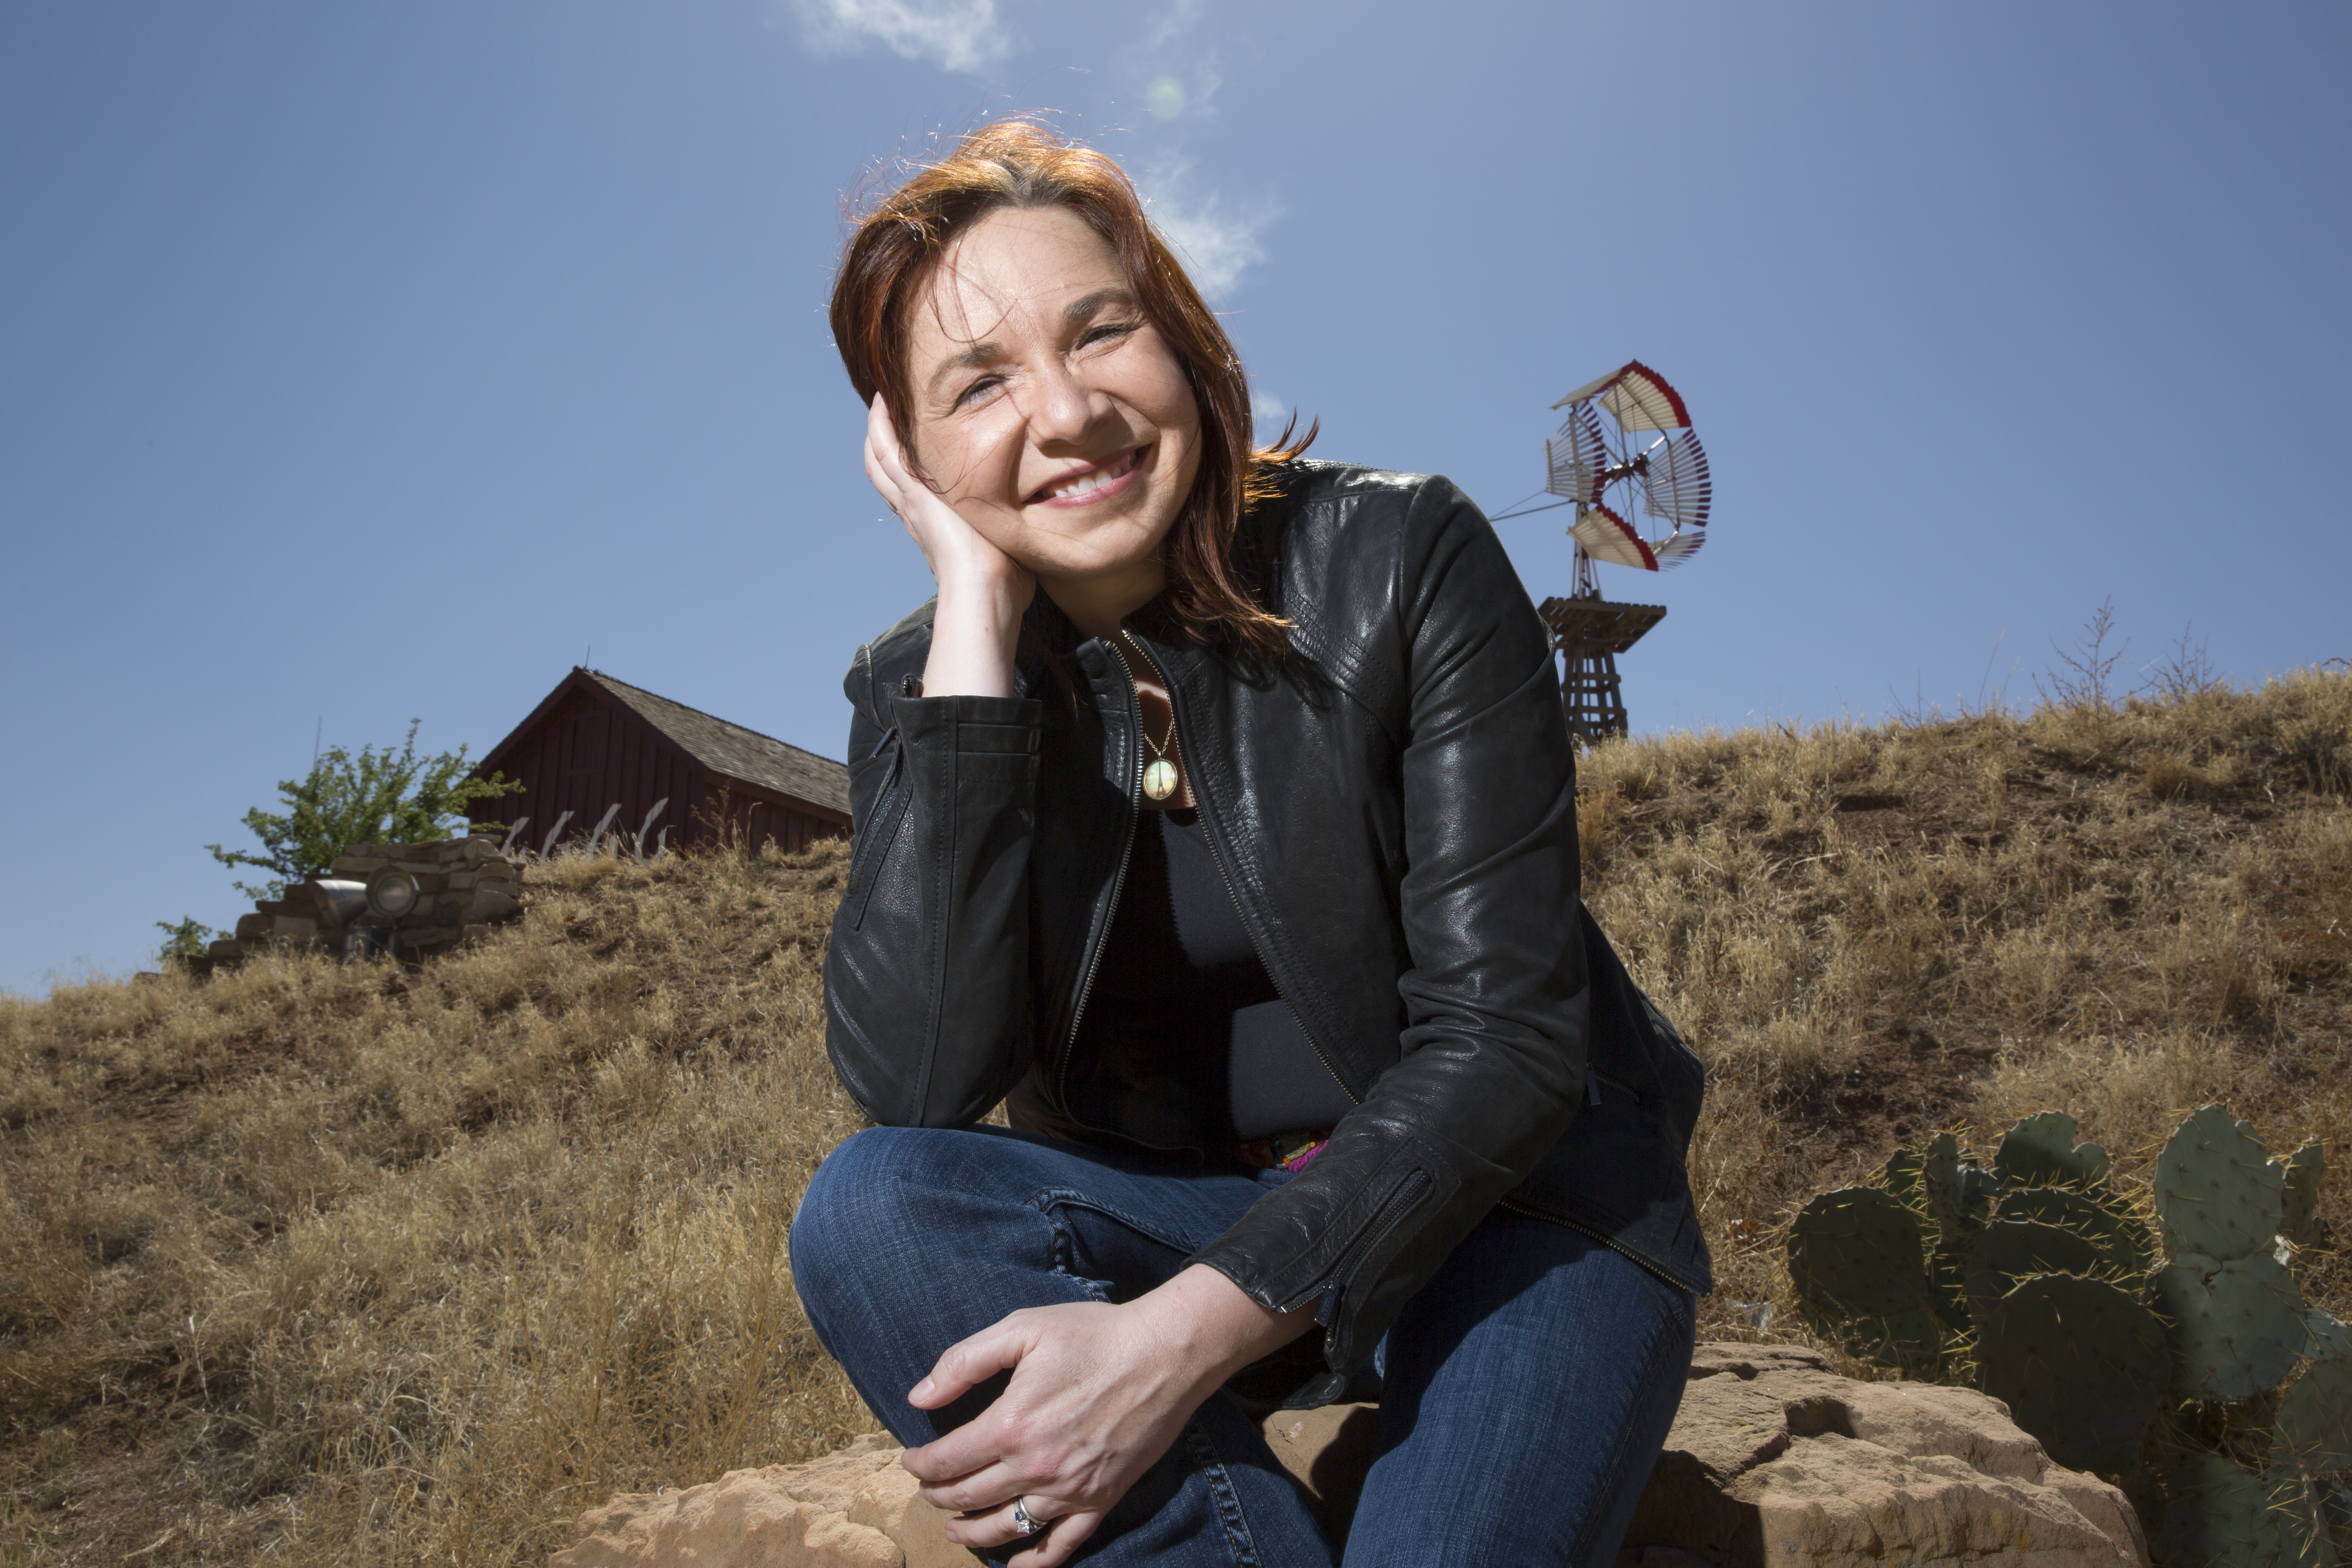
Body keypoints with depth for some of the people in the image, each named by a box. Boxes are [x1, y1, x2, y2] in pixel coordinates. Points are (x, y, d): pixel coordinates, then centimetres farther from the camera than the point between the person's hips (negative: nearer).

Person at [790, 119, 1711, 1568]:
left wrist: (1190, 1331, -27)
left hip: (1501, 1194, -3)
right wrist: (979, 614, -21)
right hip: (1184, 1216, 4)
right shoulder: (922, 684, -5)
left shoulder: (1404, 563, -13)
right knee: (871, 1208, -25)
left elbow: (1505, 1032, -16)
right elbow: (914, 1089, -21)